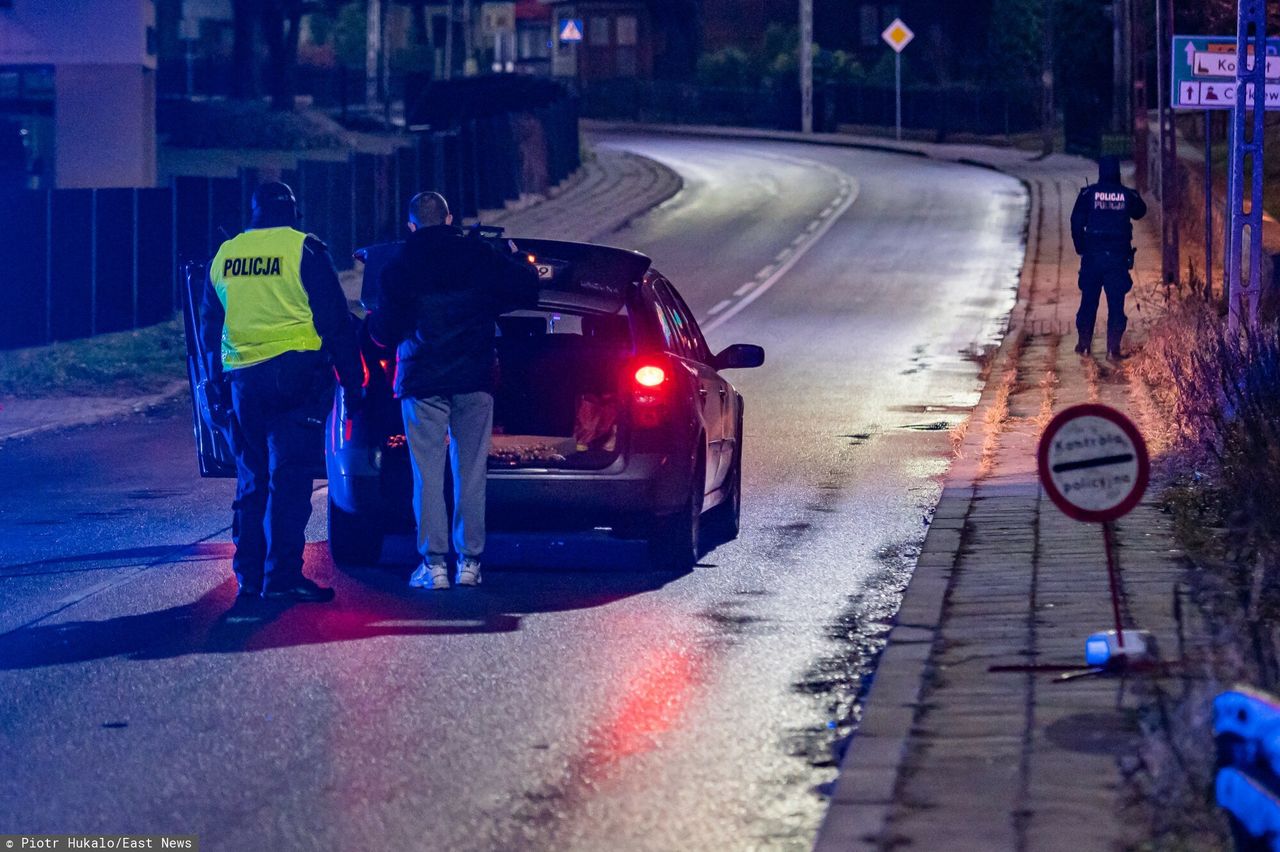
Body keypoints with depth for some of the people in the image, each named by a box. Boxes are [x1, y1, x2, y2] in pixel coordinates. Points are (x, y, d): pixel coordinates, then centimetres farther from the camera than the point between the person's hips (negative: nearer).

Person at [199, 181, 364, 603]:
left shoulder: (225, 255, 11)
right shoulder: (304, 250, -4)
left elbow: (209, 328, 18)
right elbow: (335, 321, -4)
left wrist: (217, 382, 24)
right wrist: (352, 381, 1)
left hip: (241, 376, 5)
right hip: (295, 373, -5)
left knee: (252, 479, 13)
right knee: (288, 479, -6)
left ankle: (249, 575, 12)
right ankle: (282, 575, -11)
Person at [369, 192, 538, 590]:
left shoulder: (398, 267, 0)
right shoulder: (478, 255, 3)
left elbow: (383, 331, 2)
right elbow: (526, 287, 6)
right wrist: (517, 262, 26)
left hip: (422, 381, -2)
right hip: (474, 378, 2)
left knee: (428, 474, -1)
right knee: (471, 471, 6)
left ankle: (435, 565, -6)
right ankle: (469, 562, 5)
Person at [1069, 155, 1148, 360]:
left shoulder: (1088, 193, -3)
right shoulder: (1128, 195, -1)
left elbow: (1076, 221, -3)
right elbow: (1140, 211, 19)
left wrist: (1080, 247, 6)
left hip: (1092, 256, 0)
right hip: (1119, 257, 0)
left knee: (1088, 301, 12)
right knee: (1116, 304, 3)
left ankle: (1084, 343, 16)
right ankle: (1113, 348, -1)